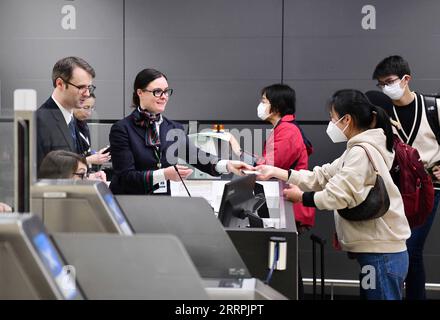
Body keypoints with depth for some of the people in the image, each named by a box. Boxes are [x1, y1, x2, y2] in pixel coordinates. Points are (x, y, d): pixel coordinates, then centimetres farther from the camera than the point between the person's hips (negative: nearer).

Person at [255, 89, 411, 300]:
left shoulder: (361, 152, -17)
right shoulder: (357, 150, 17)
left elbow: (337, 196, -21)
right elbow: (322, 176, 15)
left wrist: (301, 197, -5)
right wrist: (276, 172, 12)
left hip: (382, 255, -10)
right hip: (376, 251, 10)